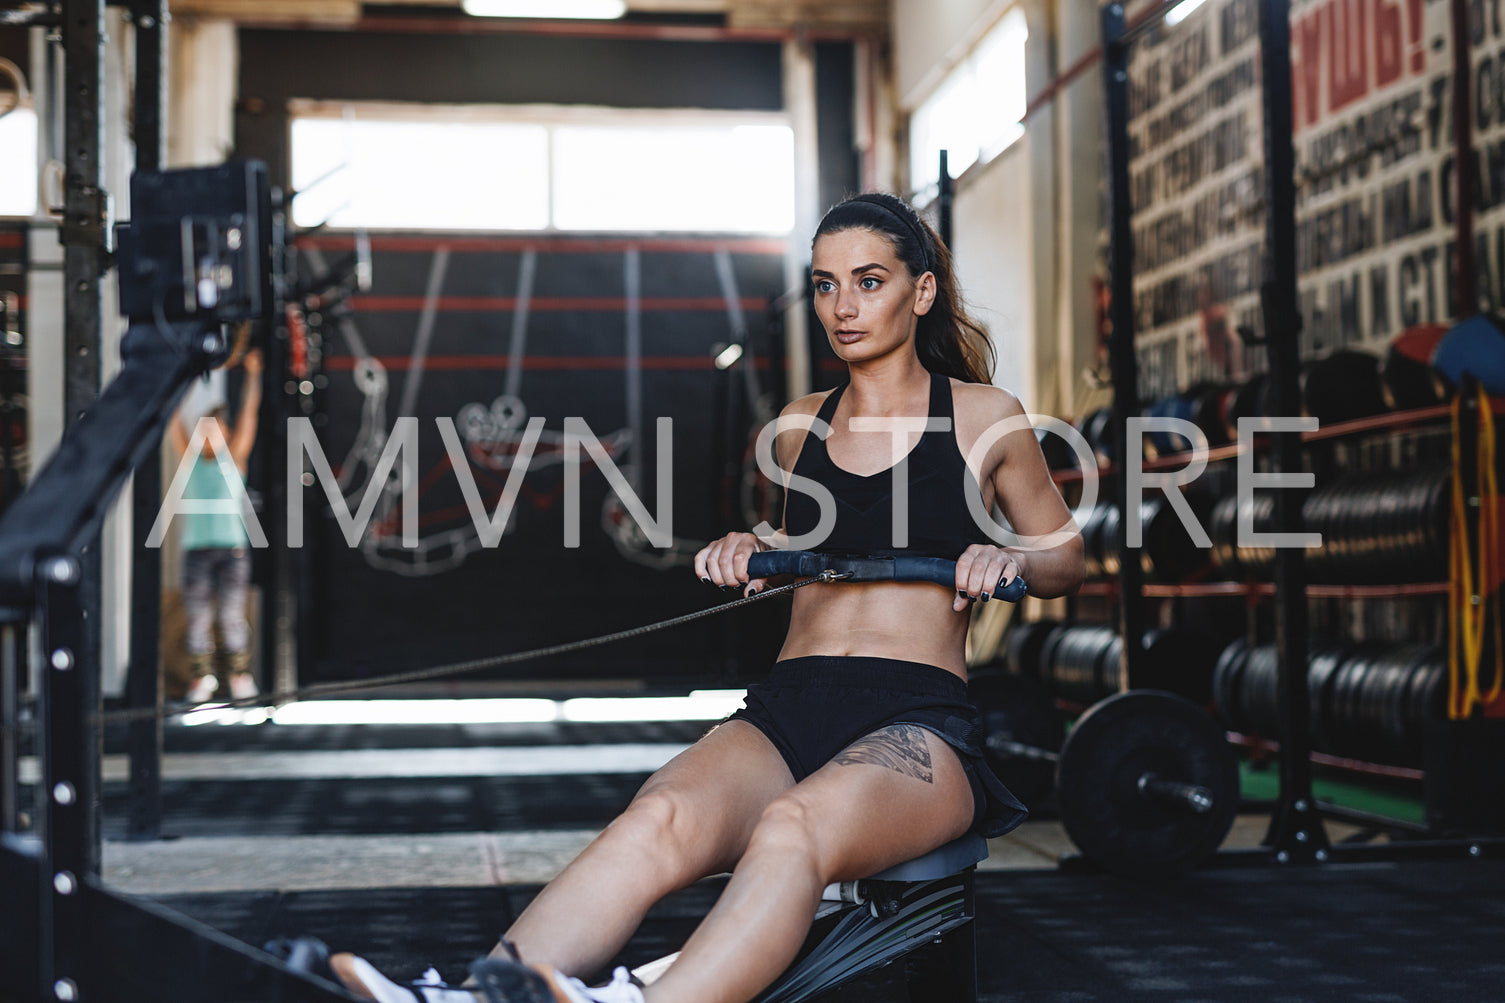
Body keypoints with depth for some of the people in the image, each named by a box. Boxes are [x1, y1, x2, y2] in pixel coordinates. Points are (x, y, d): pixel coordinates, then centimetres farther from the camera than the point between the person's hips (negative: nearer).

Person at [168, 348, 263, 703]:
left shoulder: (234, 459, 8)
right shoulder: (188, 460, 11)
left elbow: (249, 414, 4)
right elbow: (173, 421, 9)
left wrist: (253, 374, -1)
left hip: (232, 547, -2)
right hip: (195, 547, 2)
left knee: (232, 614, -4)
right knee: (198, 617, 0)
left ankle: (240, 673, 4)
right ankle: (203, 676, 9)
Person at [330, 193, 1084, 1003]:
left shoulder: (984, 417, 9)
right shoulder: (800, 424, 19)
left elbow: (1065, 555, 19)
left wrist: (1006, 559, -4)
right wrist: (754, 553, 13)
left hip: (917, 723, -3)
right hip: (786, 705, 3)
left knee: (794, 827, -41)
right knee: (659, 819, -33)